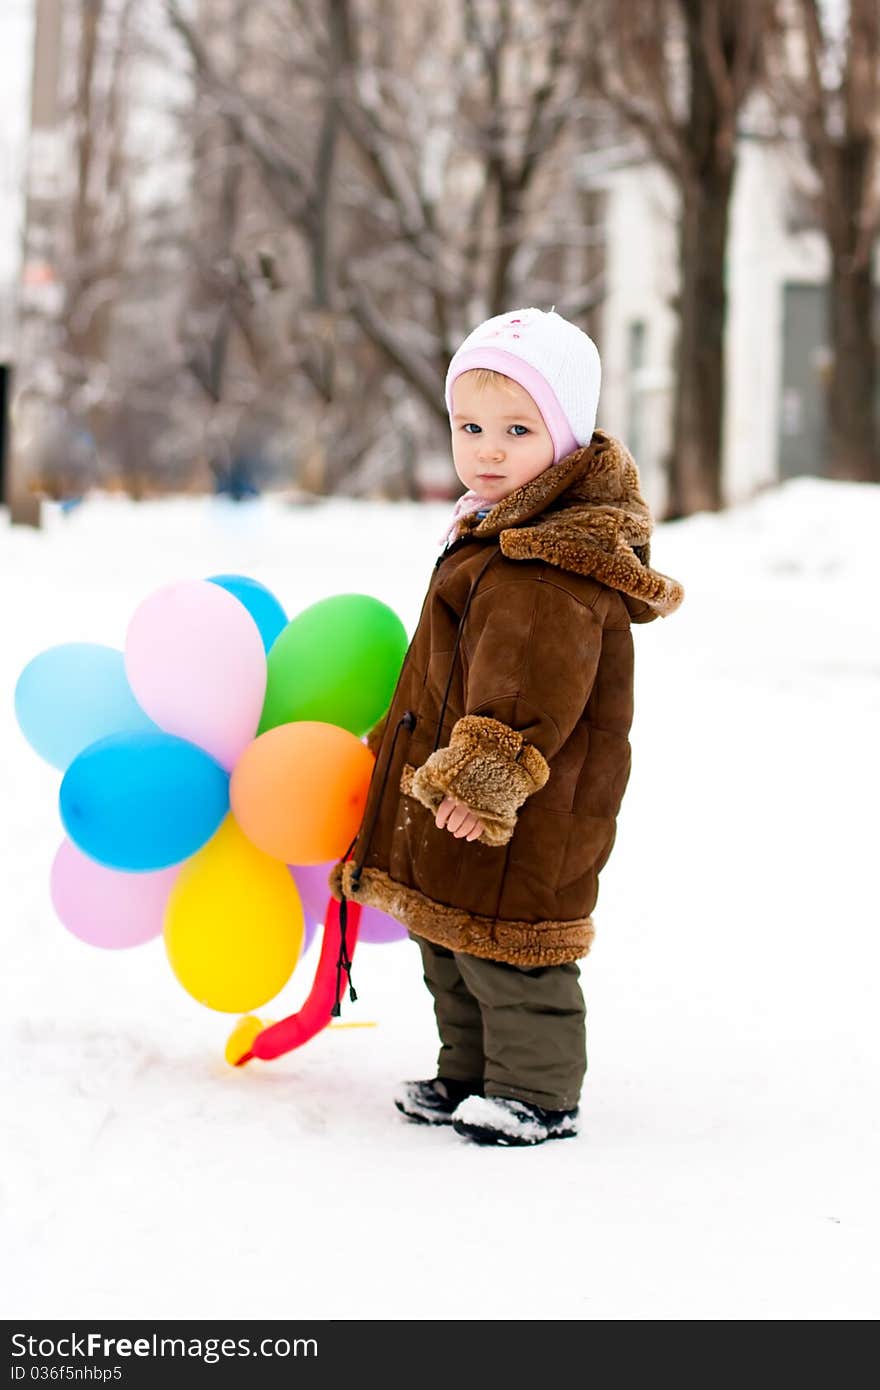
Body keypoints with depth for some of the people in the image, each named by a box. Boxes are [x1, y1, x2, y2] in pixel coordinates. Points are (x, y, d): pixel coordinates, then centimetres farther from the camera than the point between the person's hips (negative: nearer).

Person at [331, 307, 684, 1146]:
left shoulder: (559, 566, -23)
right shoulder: (497, 533, 13)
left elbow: (534, 693, -30)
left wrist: (484, 778, -33)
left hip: (524, 824, -11)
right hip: (459, 794, 11)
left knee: (508, 949, -4)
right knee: (451, 950, 19)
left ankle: (537, 1096, 8)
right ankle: (469, 1075, 32)